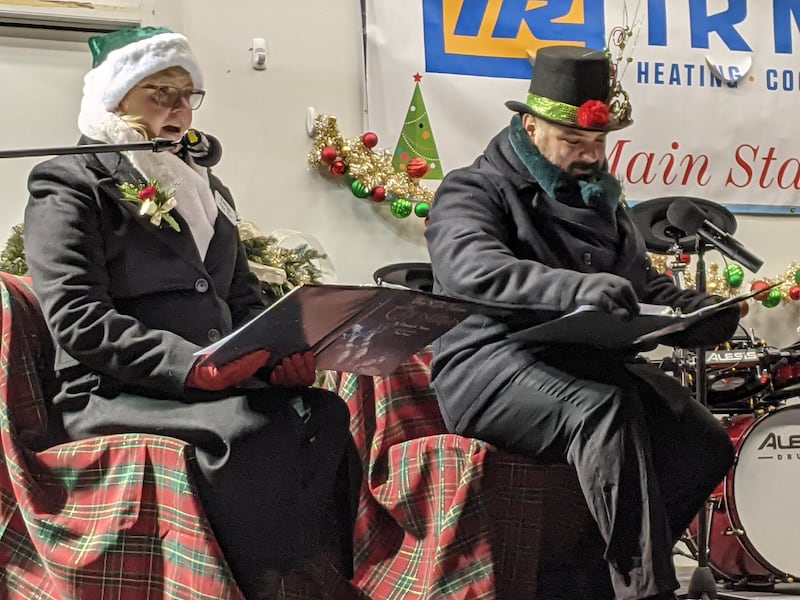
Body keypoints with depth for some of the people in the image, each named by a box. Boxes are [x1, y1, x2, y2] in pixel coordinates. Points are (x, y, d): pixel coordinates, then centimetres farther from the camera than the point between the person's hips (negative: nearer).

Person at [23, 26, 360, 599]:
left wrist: (283, 351, 0)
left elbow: (246, 298, 25)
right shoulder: (72, 186, 3)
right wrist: (192, 364, -23)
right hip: (117, 395, -6)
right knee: (254, 429, -35)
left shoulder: (206, 186, 26)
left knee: (326, 414, -27)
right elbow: (79, 322, -10)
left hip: (225, 385, 6)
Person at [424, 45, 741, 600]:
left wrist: (698, 312, -5)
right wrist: (577, 289, -41)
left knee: (704, 444, -15)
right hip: (489, 366, -7)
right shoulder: (473, 191, -3)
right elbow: (470, 268, -24)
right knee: (605, 408, -36)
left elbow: (646, 285, 20)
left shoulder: (599, 199, 21)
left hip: (587, 361, 7)